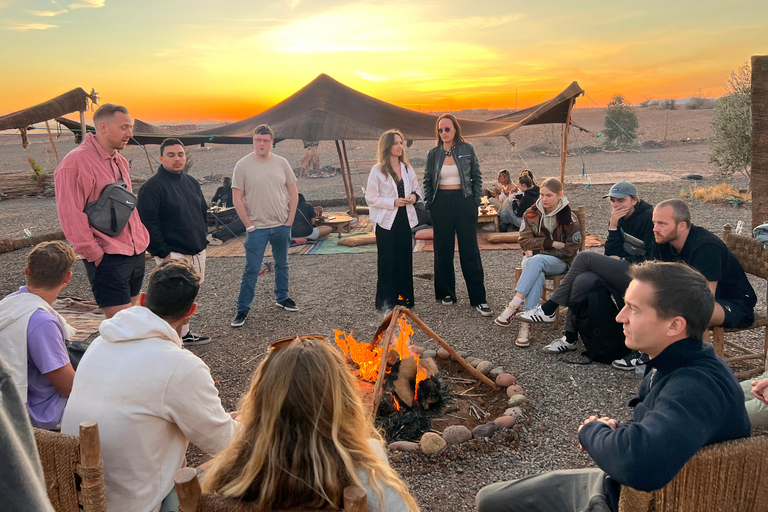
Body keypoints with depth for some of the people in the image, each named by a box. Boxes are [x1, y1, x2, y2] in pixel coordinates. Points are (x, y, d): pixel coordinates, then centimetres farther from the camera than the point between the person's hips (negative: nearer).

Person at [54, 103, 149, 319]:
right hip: (107, 258, -8)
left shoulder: (120, 161, 14)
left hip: (136, 253, 8)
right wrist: (93, 252, -15)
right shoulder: (76, 161, -12)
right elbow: (70, 214, -16)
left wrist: (141, 239, 15)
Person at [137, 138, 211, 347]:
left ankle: (185, 334, 30)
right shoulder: (153, 186, -12)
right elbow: (147, 222, -17)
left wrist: (202, 238, 16)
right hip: (173, 254, -8)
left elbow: (204, 211, 24)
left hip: (197, 251, 8)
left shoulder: (191, 182, 13)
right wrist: (162, 252, -18)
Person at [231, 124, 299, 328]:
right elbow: (237, 198, -6)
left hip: (282, 226, 3)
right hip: (257, 227, -3)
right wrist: (249, 225, -10)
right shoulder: (243, 165, -7)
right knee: (251, 270, -2)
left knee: (282, 264, 17)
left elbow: (293, 193, 6)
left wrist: (289, 221, 0)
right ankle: (243, 309, 8)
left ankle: (282, 298, 36)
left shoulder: (281, 163, 2)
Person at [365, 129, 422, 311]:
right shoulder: (377, 171, -6)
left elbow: (417, 189, 19)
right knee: (387, 262, 0)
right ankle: (385, 302, 10)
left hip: (405, 220, 5)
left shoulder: (407, 169, 9)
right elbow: (370, 198, -8)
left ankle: (403, 298, 20)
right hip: (386, 221, -5)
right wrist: (393, 202, -18)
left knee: (405, 260, 8)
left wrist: (414, 196, -5)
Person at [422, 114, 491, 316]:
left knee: (470, 250, -2)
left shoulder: (467, 149, 1)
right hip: (442, 204, 2)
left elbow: (477, 176, 5)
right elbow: (427, 181, 11)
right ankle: (446, 293, 21)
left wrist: (476, 200, -1)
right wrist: (429, 203, 3)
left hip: (464, 202, -2)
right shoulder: (434, 154, 5)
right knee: (443, 250, 7)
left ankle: (478, 298, 1)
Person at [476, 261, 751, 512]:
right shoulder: (668, 364, -2)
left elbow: (637, 463, -51)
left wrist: (593, 431, -27)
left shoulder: (700, 386, -34)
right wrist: (613, 431, -7)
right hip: (613, 483, 9)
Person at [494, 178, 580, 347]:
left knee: (536, 261, -38)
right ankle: (526, 323, -46)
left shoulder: (569, 218, -2)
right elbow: (524, 241, -2)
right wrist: (551, 243, -14)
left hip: (559, 262, -2)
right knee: (537, 274, -36)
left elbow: (571, 249, -8)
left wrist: (538, 251, -13)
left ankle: (514, 306, -45)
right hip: (533, 259, 2)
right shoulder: (531, 214, 6)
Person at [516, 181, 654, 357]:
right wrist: (613, 227, -5)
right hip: (621, 272, 7)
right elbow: (611, 254, 6)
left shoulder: (648, 217, -7)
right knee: (582, 281, -22)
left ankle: (548, 309, -16)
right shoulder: (618, 219, 14)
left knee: (585, 257, -20)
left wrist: (622, 260, -7)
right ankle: (570, 338, -16)